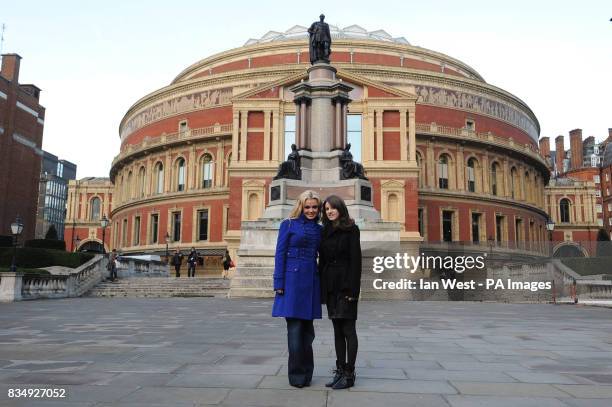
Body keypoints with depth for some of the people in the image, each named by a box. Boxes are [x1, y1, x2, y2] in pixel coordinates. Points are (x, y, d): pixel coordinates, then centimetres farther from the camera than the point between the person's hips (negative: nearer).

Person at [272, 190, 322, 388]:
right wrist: (279, 283, -8)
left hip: (311, 282, 5)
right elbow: (280, 254, -3)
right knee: (295, 329, -2)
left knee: (307, 328, 10)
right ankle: (297, 375, 10)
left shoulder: (319, 229, 13)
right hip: (292, 280, -4)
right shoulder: (288, 225, 0)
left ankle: (306, 373, 22)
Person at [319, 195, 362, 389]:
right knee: (337, 330, 10)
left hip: (346, 284, -6)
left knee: (348, 329, -1)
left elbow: (356, 260, -11)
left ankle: (349, 373, 7)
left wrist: (352, 289, -17)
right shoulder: (325, 232, 13)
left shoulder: (351, 229, -5)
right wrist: (321, 288, 9)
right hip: (330, 286, 6)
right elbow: (322, 261, 13)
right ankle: (340, 370, 18)